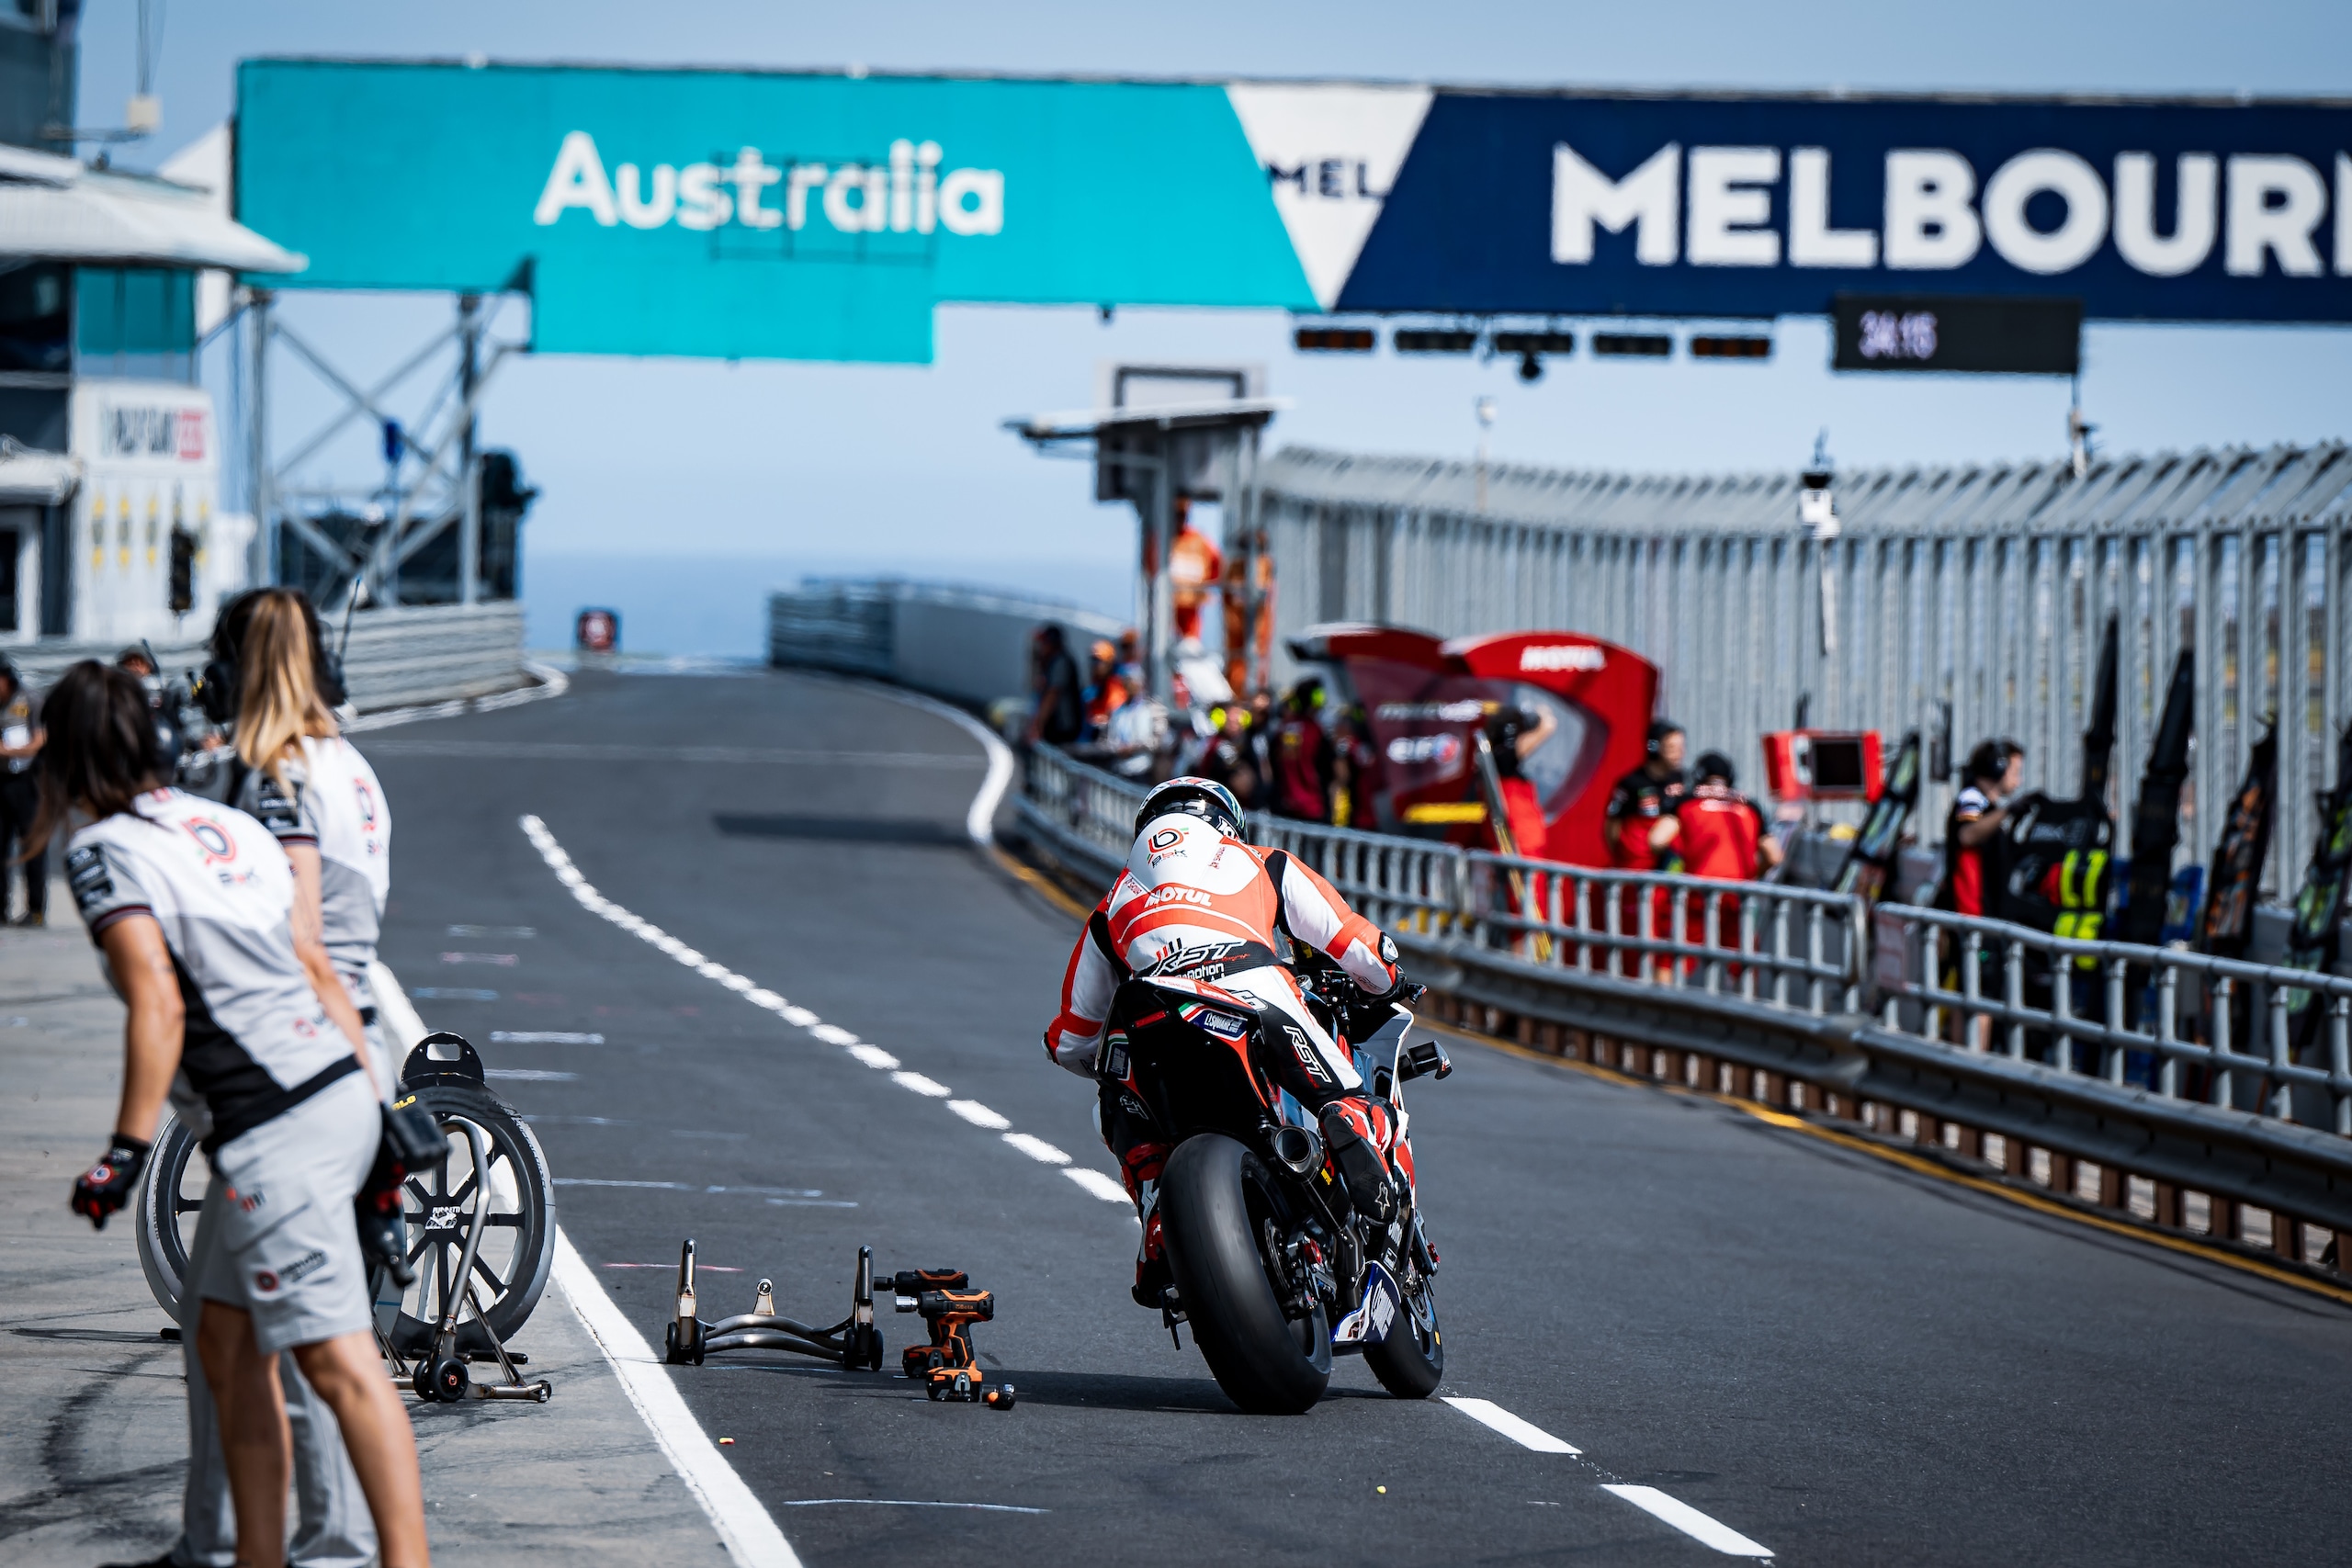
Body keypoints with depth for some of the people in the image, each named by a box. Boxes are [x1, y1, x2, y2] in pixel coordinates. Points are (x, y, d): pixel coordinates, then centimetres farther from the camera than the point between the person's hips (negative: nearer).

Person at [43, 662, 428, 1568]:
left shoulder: (103, 852, -6)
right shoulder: (228, 824, 17)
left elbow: (158, 1004, -17)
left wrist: (127, 1150, -15)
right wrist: (376, 1101, 21)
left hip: (273, 1133, -9)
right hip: (340, 1091, 9)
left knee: (336, 1359, -12)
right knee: (227, 1340, 16)